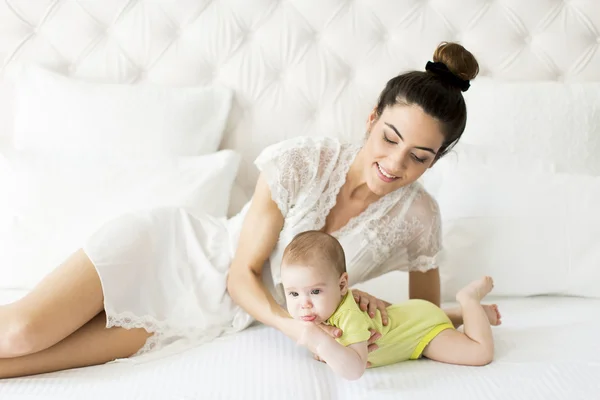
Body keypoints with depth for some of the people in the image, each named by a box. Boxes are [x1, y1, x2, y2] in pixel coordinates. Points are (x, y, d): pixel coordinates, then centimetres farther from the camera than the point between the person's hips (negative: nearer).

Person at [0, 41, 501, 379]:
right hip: (174, 246, -1)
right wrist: (290, 324, -31)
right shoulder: (299, 162, -21)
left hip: (218, 313, 2)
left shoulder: (418, 217, -12)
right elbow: (242, 272, -15)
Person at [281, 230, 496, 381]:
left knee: (481, 354, -11)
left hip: (423, 328, -8)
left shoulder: (349, 318, -42)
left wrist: (321, 342, -58)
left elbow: (354, 369, -50)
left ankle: (469, 299, 7)